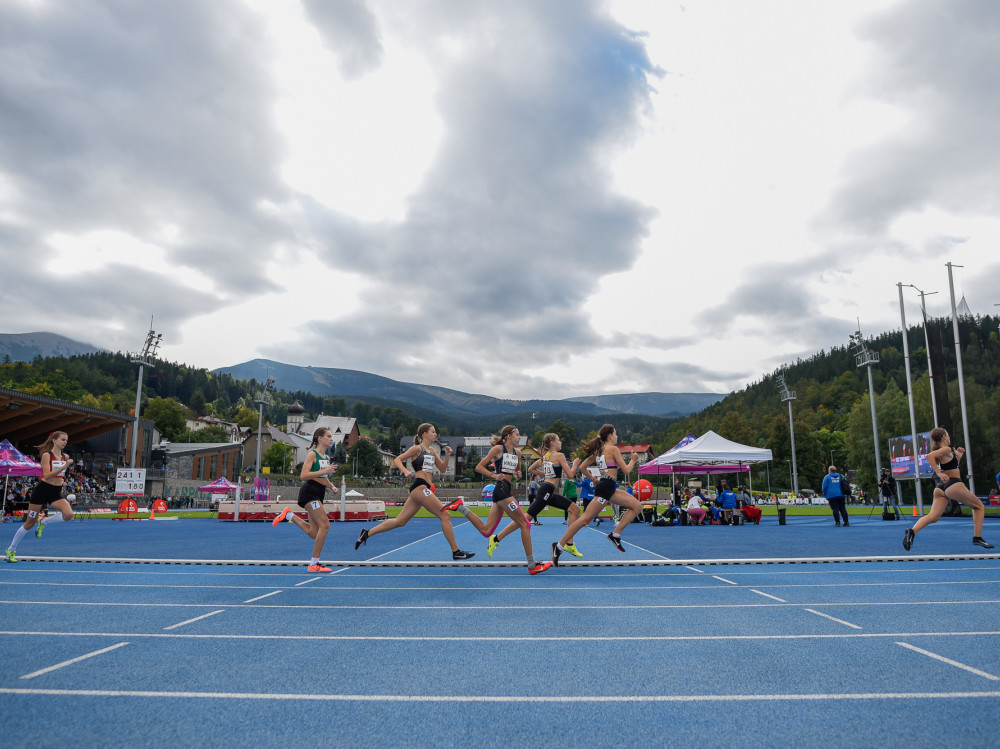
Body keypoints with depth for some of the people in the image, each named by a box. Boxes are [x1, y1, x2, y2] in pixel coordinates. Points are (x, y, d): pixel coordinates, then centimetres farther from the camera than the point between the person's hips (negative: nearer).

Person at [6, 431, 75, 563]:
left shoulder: (65, 457, 5)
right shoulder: (46, 455, -11)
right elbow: (47, 475, -23)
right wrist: (65, 466, -30)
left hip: (56, 493, 4)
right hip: (42, 491, -4)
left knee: (68, 514, -23)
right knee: (29, 524, 7)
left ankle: (43, 522, 2)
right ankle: (11, 549, 27)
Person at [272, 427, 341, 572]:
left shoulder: (326, 457, 18)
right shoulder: (312, 454, -8)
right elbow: (303, 475, -19)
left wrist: (332, 487, 12)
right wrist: (324, 471, -24)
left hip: (318, 494, 9)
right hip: (309, 492, -9)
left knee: (313, 533, 7)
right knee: (325, 525, -15)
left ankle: (289, 515, 24)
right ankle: (314, 564, -8)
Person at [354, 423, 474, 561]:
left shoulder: (432, 451, 20)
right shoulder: (417, 448, -3)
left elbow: (442, 468, 21)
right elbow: (397, 460, -5)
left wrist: (447, 455, 4)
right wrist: (406, 472, -23)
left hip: (424, 489, 9)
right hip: (420, 486, -9)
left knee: (399, 521, 10)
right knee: (445, 516, -9)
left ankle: (367, 533, 17)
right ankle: (456, 552, -5)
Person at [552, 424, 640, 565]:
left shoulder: (599, 451, 17)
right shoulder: (613, 449, -7)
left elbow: (582, 467, 18)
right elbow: (626, 470, -8)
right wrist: (633, 460, 9)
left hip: (610, 488, 10)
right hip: (606, 487, -10)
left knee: (637, 507, 9)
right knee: (585, 519, -9)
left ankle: (615, 534, 5)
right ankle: (559, 546, -6)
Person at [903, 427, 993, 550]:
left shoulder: (940, 451, 18)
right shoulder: (947, 449, -9)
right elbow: (929, 456, -29)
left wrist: (958, 457, 24)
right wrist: (939, 473, -28)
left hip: (941, 487, 8)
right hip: (953, 485, -8)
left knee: (933, 517, -4)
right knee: (979, 507, 15)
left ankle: (912, 531, -29)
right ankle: (977, 538, 10)